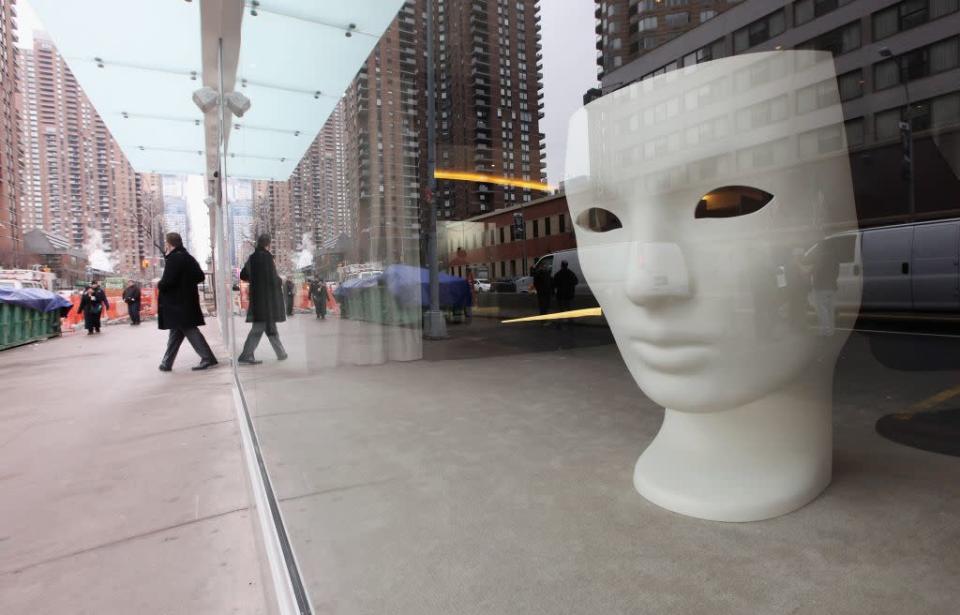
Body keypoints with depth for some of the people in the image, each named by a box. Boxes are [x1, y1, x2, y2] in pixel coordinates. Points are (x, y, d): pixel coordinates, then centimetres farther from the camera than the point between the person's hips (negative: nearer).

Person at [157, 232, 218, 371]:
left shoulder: (173, 258, -14)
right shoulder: (188, 257, 12)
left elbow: (167, 281, -20)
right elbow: (201, 276, 14)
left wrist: (159, 284, -1)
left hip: (178, 303, -9)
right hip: (188, 301, 9)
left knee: (189, 330, -6)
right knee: (175, 333, 14)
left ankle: (208, 358, -8)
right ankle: (167, 363, 22)